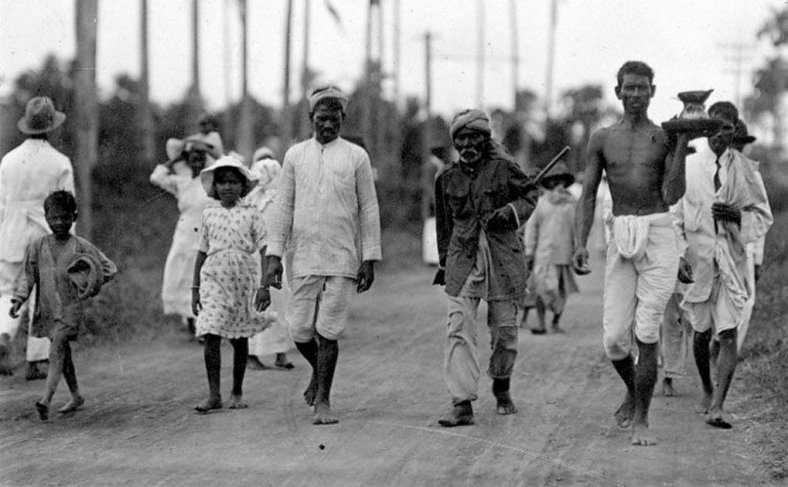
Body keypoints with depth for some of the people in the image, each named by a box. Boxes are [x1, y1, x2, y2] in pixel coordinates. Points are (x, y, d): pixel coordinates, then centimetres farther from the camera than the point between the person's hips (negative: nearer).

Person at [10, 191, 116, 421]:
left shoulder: (81, 247, -2)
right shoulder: (37, 246, 4)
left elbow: (109, 268, 6)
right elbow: (27, 274, 5)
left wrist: (90, 286, -4)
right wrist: (18, 299, -7)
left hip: (71, 307, -4)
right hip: (47, 307, 4)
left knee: (56, 350, -17)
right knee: (63, 352, 15)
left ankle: (46, 400, -26)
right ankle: (76, 397, 31)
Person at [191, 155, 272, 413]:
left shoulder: (250, 214, 0)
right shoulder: (209, 215, 7)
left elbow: (265, 251, -2)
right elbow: (202, 253, 12)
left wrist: (264, 286, -11)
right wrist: (195, 289, 9)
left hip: (243, 278, -1)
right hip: (214, 278, 1)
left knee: (239, 339, 7)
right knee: (211, 335, -11)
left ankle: (237, 393, 20)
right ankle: (213, 395, -9)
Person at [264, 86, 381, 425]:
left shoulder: (356, 157, 4)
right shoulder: (295, 155, 9)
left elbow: (369, 210, 5)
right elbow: (283, 207, 10)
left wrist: (369, 259, 0)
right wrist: (274, 255, 3)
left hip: (343, 259, -2)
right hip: (303, 258, 2)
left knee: (329, 332, -6)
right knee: (300, 330, 1)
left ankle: (323, 401, 4)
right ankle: (319, 371, 31)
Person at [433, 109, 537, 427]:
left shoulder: (503, 168, -1)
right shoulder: (447, 178, 7)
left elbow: (529, 194, 10)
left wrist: (511, 212, -9)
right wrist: (444, 262, 18)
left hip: (503, 256, -1)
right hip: (463, 257, 1)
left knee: (505, 328, 8)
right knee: (459, 329, -12)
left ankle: (502, 389, 35)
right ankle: (462, 404, -14)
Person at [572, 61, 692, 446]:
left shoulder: (665, 137, 5)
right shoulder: (602, 139, 11)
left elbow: (672, 197, -5)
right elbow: (588, 195, 11)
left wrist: (682, 144, -9)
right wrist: (581, 243, -1)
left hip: (659, 236, -2)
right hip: (620, 238, 2)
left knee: (647, 334, -9)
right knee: (614, 338, -2)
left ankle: (641, 420, 1)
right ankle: (634, 392, 29)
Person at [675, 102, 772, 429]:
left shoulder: (745, 169, 3)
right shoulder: (688, 167, 4)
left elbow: (764, 216, 7)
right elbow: (675, 215, 10)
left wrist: (738, 215, -12)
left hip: (732, 258, -1)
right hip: (698, 258, 1)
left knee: (728, 335, -12)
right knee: (701, 333, 11)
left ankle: (716, 407, -15)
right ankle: (707, 392, 34)